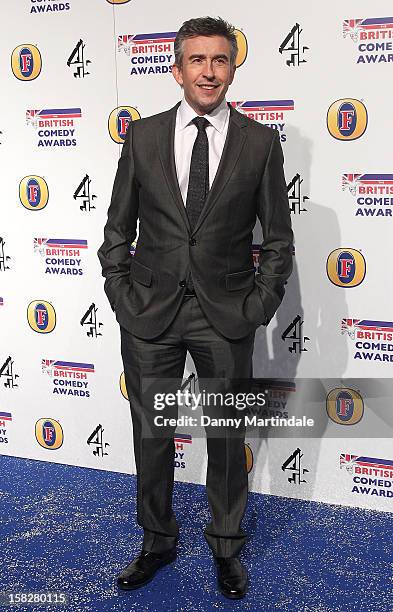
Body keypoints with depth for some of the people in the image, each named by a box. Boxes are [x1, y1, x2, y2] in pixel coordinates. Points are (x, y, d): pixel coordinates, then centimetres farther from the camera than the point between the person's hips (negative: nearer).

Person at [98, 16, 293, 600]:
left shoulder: (261, 142, 1)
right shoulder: (143, 136, 4)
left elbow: (278, 238, 4)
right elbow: (118, 226, 8)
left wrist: (259, 305, -4)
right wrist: (121, 295, -1)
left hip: (226, 316, -1)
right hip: (150, 311, 1)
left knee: (227, 437, 10)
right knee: (151, 433, 11)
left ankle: (226, 546, 31)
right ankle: (157, 541, 33)